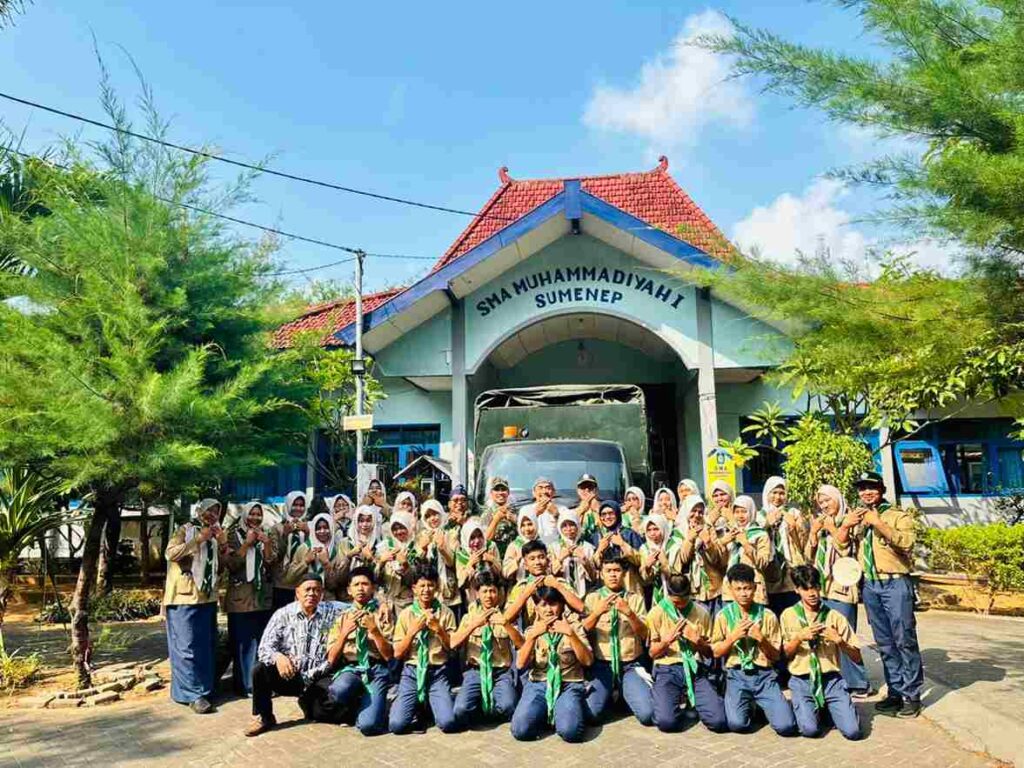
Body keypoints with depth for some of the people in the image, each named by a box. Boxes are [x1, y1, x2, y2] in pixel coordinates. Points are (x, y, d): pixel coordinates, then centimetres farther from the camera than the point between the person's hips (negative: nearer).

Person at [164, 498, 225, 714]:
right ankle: (193, 694, -5)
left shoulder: (215, 536, 17)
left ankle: (206, 689, 17)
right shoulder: (186, 530, 0)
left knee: (207, 645, 8)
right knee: (188, 646, -7)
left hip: (208, 597, 6)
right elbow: (171, 553, -17)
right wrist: (199, 539, -19)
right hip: (185, 597, -6)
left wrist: (223, 544, 0)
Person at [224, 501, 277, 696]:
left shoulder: (265, 535, 10)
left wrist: (267, 545, -11)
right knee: (242, 642, -2)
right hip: (240, 596, -4)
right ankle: (244, 684, 7)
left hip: (263, 596, 4)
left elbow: (271, 563, 5)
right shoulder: (234, 534, -2)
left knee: (261, 640, 8)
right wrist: (247, 543, -16)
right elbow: (231, 563, -11)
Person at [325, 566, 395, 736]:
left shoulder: (383, 612, 6)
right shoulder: (343, 616, 12)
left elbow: (389, 655, -1)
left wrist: (374, 630, -14)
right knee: (340, 690, -35)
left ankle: (363, 708, 12)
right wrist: (344, 632, -8)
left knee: (368, 725, -25)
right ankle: (358, 707, 0)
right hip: (350, 668, 2)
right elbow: (331, 660, 6)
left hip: (376, 670, -2)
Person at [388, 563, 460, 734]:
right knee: (396, 725, -18)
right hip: (412, 672, 1)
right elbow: (398, 654, 2)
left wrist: (438, 628, -15)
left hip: (437, 672, 0)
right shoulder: (406, 614, 3)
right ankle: (418, 705, 13)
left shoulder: (446, 612, 2)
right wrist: (413, 630, -11)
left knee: (449, 723, -21)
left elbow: (453, 649, 0)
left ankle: (431, 704, 11)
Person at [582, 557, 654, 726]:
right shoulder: (593, 597, 4)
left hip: (631, 664, 0)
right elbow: (584, 631, -5)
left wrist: (629, 613, -19)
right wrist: (597, 612, -22)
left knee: (647, 714, -18)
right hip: (601, 664, 0)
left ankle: (623, 693, 13)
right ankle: (610, 694, 13)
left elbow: (644, 634, -2)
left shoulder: (635, 598, 5)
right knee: (591, 714, -20)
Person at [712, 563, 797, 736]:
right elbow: (716, 652, 3)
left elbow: (776, 655, 6)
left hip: (764, 676, 1)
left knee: (786, 726, -17)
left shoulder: (768, 615, 3)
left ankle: (761, 705, 14)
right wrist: (733, 636, -13)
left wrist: (761, 639, -13)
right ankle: (748, 706, 11)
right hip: (737, 676, -1)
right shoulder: (724, 615, 2)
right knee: (737, 724, -23)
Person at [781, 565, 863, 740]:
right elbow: (785, 654, 3)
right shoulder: (788, 615, 2)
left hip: (831, 679, 1)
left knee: (853, 731, -17)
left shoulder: (834, 616, 3)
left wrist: (839, 640, -16)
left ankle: (828, 710, 14)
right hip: (802, 681, -1)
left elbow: (857, 657, 3)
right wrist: (800, 637, -14)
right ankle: (813, 710, 12)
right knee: (810, 729, -22)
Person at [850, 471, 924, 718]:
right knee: (885, 643, 10)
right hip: (870, 585, 5)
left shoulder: (898, 515, 1)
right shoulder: (859, 518, 17)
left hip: (895, 584, -5)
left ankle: (912, 695, 6)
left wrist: (878, 523, -19)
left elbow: (906, 542, -16)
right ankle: (895, 692, 17)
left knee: (904, 640, -3)